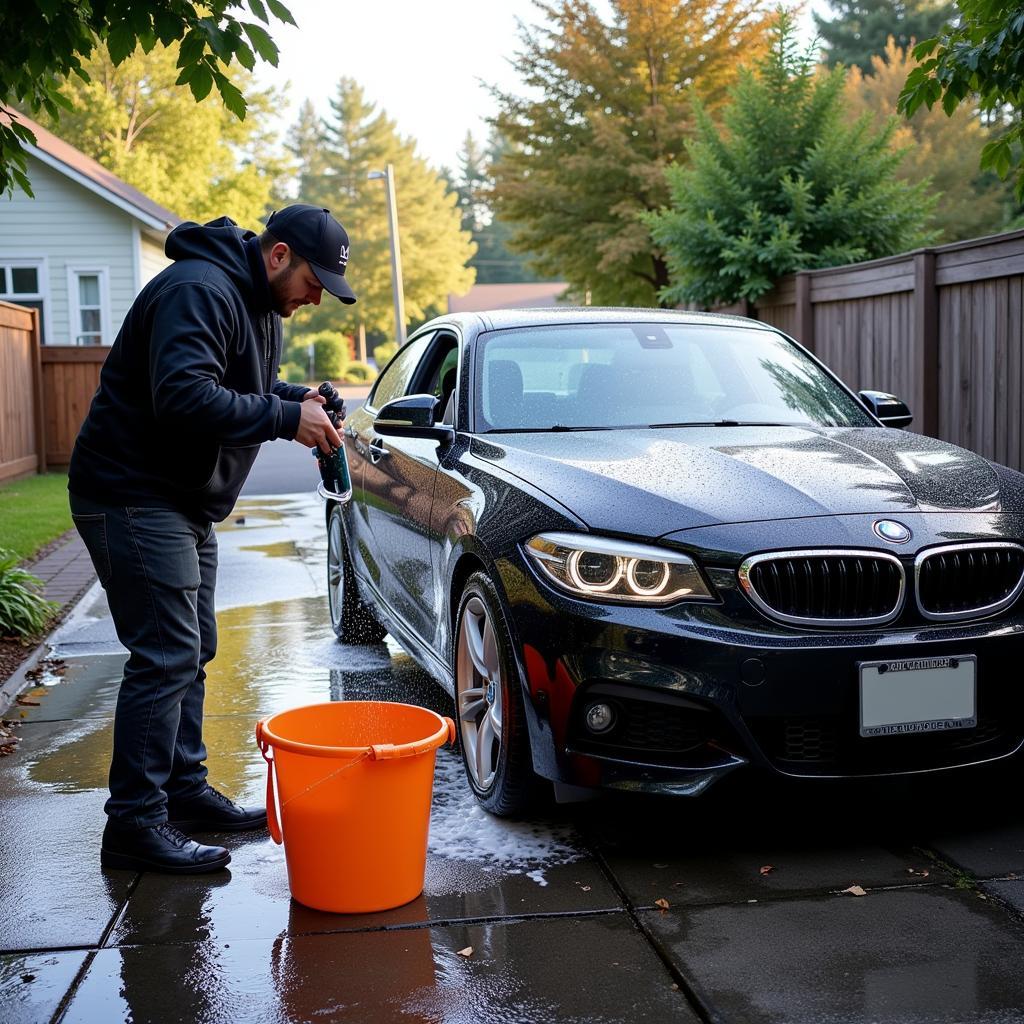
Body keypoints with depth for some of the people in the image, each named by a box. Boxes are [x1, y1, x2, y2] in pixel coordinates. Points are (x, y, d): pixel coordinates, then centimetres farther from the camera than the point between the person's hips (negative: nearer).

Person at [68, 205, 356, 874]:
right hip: (135, 499, -11)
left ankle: (185, 790, 25)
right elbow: (183, 398, -32)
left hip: (185, 503, 11)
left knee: (190, 653, 14)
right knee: (165, 658, -11)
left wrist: (299, 398, 2)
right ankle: (135, 825, -5)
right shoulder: (198, 292, -21)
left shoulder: (258, 304, 13)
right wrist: (285, 416, -26)